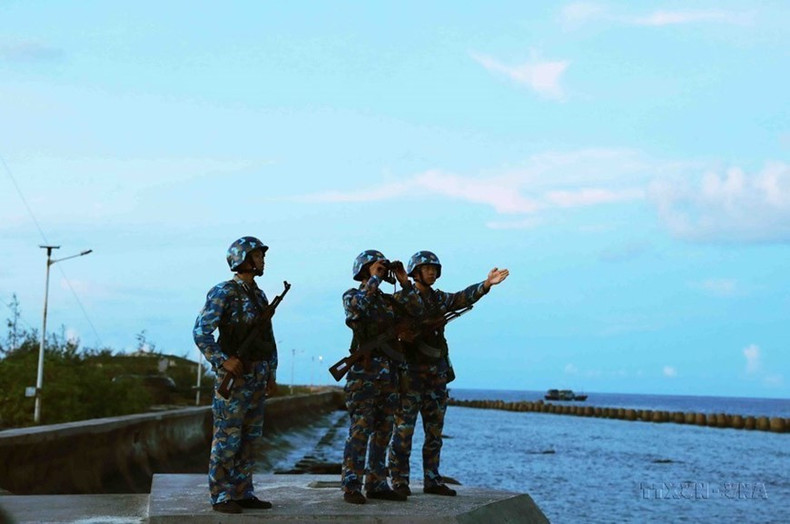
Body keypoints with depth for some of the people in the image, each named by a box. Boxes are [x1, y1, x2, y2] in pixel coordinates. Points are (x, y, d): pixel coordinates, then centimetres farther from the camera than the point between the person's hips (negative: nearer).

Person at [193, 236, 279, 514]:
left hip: (257, 376, 8)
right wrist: (222, 360, -21)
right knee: (227, 439, -4)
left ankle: (243, 493, 16)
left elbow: (269, 340, 20)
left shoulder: (259, 296, 15)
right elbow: (201, 332, -16)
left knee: (250, 438, 10)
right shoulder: (223, 292, -9)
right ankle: (221, 497, 2)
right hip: (234, 375, -8)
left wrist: (271, 375, 16)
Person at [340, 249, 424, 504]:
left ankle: (377, 485, 13)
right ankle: (351, 487, -6)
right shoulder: (352, 295, 1)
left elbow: (416, 309, 8)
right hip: (364, 371, -6)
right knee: (360, 430, -9)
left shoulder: (388, 300, 17)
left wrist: (404, 282, 1)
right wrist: (374, 279, -17)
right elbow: (357, 307, -23)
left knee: (383, 430, 7)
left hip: (388, 371, 7)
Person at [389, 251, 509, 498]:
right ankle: (399, 482, 1)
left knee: (435, 432, 9)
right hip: (410, 372, -6)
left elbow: (465, 297, 0)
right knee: (403, 429, -4)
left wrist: (487, 284, -13)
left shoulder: (440, 299, 15)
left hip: (437, 373, 6)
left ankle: (432, 481, 15)